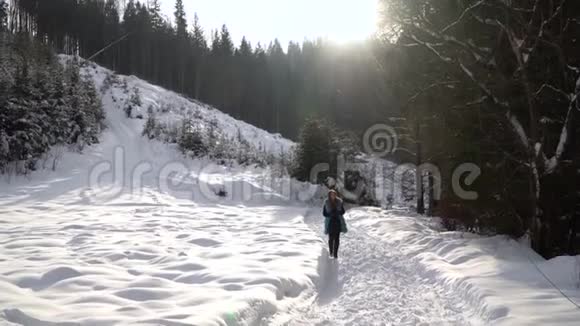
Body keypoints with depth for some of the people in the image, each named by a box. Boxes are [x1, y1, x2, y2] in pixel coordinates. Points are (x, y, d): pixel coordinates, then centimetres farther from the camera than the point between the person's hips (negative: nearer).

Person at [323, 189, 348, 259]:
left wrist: (337, 213, -12)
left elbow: (343, 211, 8)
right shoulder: (326, 203, -3)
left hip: (338, 222, 1)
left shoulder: (339, 202, 2)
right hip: (330, 223, -1)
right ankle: (331, 252, 21)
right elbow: (324, 213, 1)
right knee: (331, 238, -1)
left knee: (337, 238, -1)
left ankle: (335, 253, 6)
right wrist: (330, 215, -16)